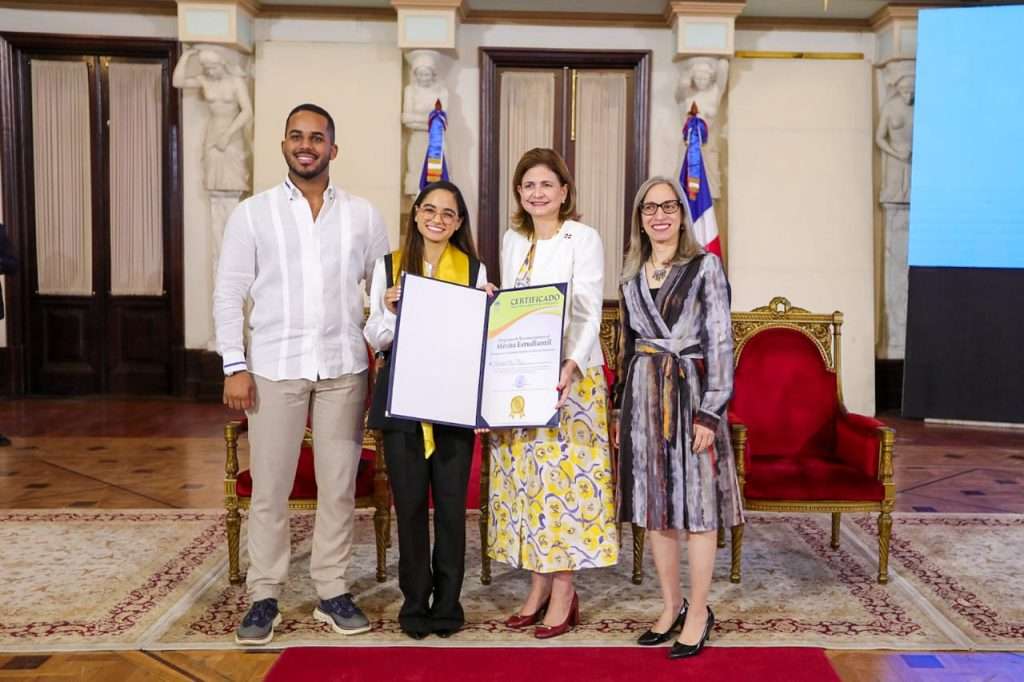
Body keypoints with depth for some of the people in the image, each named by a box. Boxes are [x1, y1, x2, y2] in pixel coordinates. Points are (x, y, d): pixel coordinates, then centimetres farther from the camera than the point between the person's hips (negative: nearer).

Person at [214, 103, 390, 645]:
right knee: (269, 489, 4)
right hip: (274, 368, -1)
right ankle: (264, 597, 17)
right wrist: (234, 366, -6)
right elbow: (229, 294, 2)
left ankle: (332, 593, 20)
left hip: (344, 368, 1)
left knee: (339, 486, 7)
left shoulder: (362, 216, 7)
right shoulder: (252, 214, 4)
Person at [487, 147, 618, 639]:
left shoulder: (583, 238, -5)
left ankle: (564, 593, 7)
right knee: (524, 477, 7)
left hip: (569, 377, -5)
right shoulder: (512, 240, 13)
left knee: (564, 474, -4)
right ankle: (539, 585, 19)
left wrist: (573, 366, -27)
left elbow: (590, 315, -13)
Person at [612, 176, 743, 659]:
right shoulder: (631, 275, 12)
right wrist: (621, 409, 14)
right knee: (654, 504, 10)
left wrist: (710, 411, -14)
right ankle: (671, 605, 23)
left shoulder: (705, 266, -4)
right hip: (643, 395, 5)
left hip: (690, 393, -5)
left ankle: (698, 612, 13)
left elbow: (720, 342, -8)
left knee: (696, 503, 0)